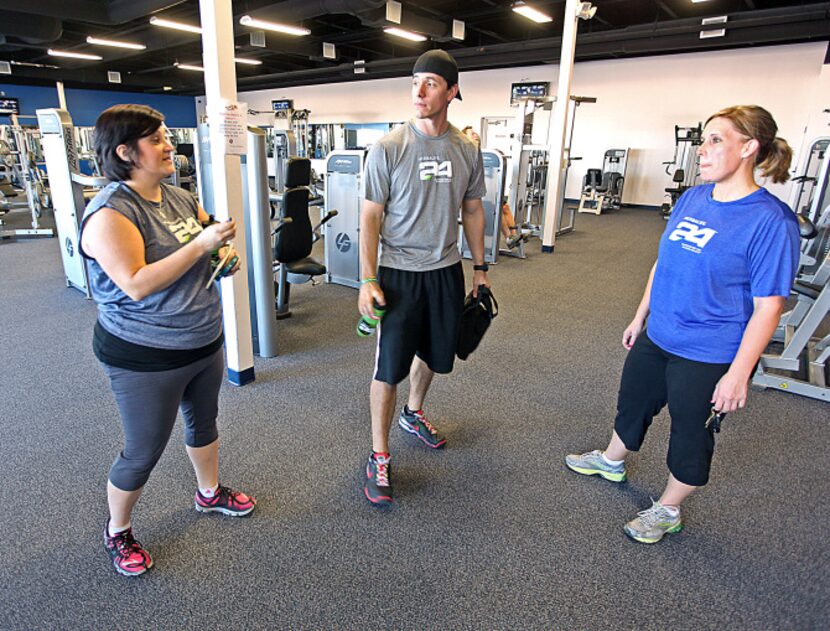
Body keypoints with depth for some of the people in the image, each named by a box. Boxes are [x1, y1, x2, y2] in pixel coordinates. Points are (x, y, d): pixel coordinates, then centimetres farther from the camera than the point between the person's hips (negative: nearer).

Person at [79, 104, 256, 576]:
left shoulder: (179, 198, 3)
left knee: (204, 419, 24)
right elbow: (136, 285, -30)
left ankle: (210, 492, 50)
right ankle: (117, 532, 36)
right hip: (146, 358, -7)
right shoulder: (110, 213, -20)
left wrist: (226, 255, -4)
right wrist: (201, 244, -29)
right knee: (144, 453, 7)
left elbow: (211, 234, 19)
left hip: (205, 342, 8)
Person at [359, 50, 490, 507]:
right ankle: (379, 458, 17)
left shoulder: (467, 150, 2)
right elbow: (371, 216, -9)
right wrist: (367, 280, -15)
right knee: (389, 367, 0)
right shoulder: (388, 148, -9)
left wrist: (480, 268, 11)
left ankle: (412, 414, 47)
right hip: (399, 272, -4)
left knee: (432, 354, 19)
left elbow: (472, 211, 11)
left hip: (446, 270, 5)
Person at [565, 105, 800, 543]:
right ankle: (611, 462, 52)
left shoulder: (770, 220, -20)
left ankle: (667, 510, 38)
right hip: (656, 338, 7)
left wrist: (738, 374, -18)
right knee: (632, 404, 25)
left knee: (690, 433, 14)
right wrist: (640, 318, 15)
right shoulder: (693, 199, 0)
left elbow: (768, 306, -18)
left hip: (709, 357, -6)